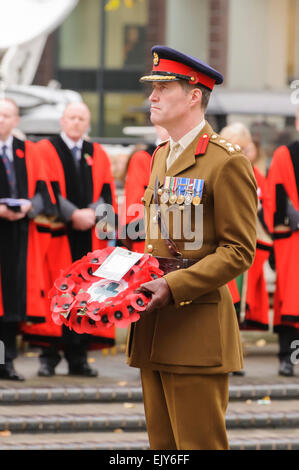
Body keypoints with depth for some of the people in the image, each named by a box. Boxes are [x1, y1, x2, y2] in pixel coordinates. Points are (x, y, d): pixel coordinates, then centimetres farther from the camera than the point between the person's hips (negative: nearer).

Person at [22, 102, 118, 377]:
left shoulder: (98, 155, 16)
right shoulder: (45, 150, 4)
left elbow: (107, 192, 7)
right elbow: (48, 190, -5)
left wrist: (92, 214, -12)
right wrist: (74, 215, -15)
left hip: (90, 235, 4)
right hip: (58, 235, -4)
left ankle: (78, 357, 5)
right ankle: (49, 357, -4)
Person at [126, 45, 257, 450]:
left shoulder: (227, 162, -11)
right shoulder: (161, 157, 17)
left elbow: (238, 252, -14)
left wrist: (173, 286, -22)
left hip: (198, 329, -8)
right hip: (154, 327, 9)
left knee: (199, 444, -5)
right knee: (162, 443, 11)